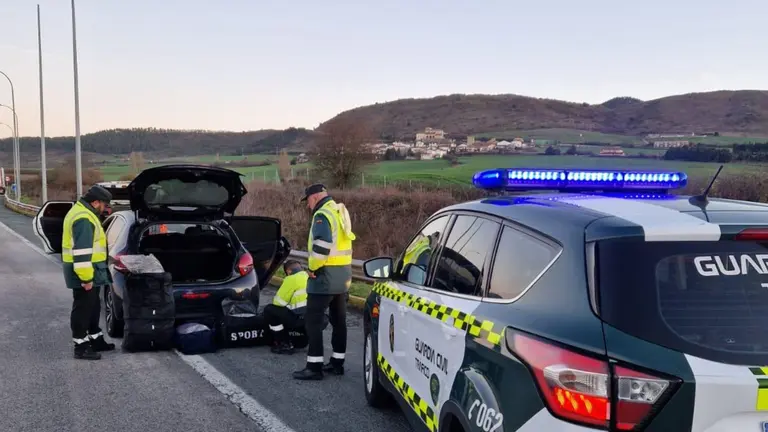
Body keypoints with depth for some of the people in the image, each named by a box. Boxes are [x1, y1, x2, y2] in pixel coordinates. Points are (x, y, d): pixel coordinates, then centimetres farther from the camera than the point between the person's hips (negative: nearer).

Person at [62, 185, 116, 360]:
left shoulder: (83, 213, 15)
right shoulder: (84, 219, -21)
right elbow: (81, 251, -26)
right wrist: (86, 277, -26)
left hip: (89, 272, 11)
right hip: (84, 273, -11)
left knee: (93, 307, 18)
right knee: (83, 308, -3)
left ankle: (95, 339, 29)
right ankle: (81, 347, 4)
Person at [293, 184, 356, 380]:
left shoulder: (323, 214, -15)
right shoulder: (340, 212, 15)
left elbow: (321, 246, -26)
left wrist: (313, 268, -13)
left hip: (326, 274, -10)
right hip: (343, 273, 10)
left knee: (313, 320, -5)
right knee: (339, 319, 14)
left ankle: (314, 367, -4)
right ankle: (337, 362, 21)